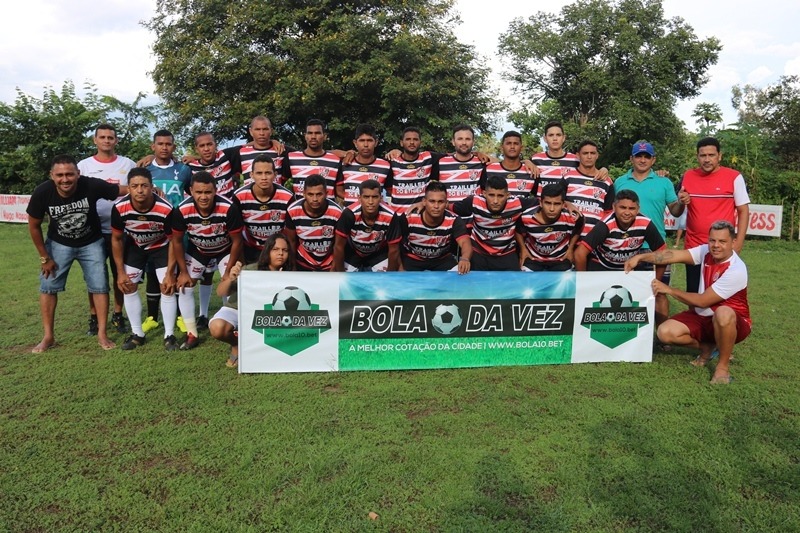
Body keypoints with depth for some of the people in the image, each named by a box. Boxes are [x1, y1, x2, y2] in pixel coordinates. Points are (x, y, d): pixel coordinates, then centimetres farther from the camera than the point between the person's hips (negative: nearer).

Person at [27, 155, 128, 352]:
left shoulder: (92, 186, -30)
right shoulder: (42, 193, -25)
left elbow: (126, 190, -17)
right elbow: (34, 226, -10)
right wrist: (44, 257, -6)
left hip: (91, 243, -1)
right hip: (59, 244, 1)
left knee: (100, 286, -3)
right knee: (48, 286, -1)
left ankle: (102, 334, 8)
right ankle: (48, 336, 12)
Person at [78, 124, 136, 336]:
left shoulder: (128, 165, 4)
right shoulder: (83, 165, 4)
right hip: (94, 229, 0)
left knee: (120, 274, 8)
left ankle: (118, 316, 21)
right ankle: (94, 318, 17)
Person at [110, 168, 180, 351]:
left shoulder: (166, 209, -35)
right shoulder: (119, 208, -29)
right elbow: (116, 239, -10)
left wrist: (170, 273, -18)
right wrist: (120, 272, -8)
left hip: (161, 246, -2)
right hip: (135, 246, 3)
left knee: (168, 288, -9)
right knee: (129, 288, 1)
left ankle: (169, 335, 2)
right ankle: (137, 334, 15)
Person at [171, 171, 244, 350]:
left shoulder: (228, 208, -35)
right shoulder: (182, 210, -29)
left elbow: (237, 241, -20)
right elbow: (177, 241, -11)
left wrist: (228, 271, -16)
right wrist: (183, 272, -8)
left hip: (225, 251, -2)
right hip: (196, 252, 2)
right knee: (184, 287, -2)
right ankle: (192, 334, 11)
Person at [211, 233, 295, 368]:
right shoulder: (250, 271, -21)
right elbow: (221, 293, -21)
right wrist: (230, 279, -44)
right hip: (236, 309, -2)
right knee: (217, 328, -32)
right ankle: (237, 345, 2)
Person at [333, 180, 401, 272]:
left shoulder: (390, 216, -32)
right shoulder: (349, 214, -35)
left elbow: (393, 250, -18)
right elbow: (339, 246, -23)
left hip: (379, 254, 1)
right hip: (352, 253, 0)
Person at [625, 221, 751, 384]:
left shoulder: (736, 270, -27)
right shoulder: (706, 251, -7)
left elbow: (702, 301, -25)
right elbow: (673, 255, -15)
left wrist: (669, 290, -17)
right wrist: (640, 257, -29)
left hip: (732, 322, -6)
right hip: (702, 317, 6)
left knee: (723, 313, -43)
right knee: (665, 333, -16)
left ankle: (723, 366, -19)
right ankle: (706, 347, 14)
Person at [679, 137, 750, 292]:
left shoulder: (734, 177, -4)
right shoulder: (688, 176, 5)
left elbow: (743, 210, -1)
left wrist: (739, 242, -9)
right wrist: (681, 201, -6)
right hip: (693, 247, 3)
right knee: (693, 292, 11)